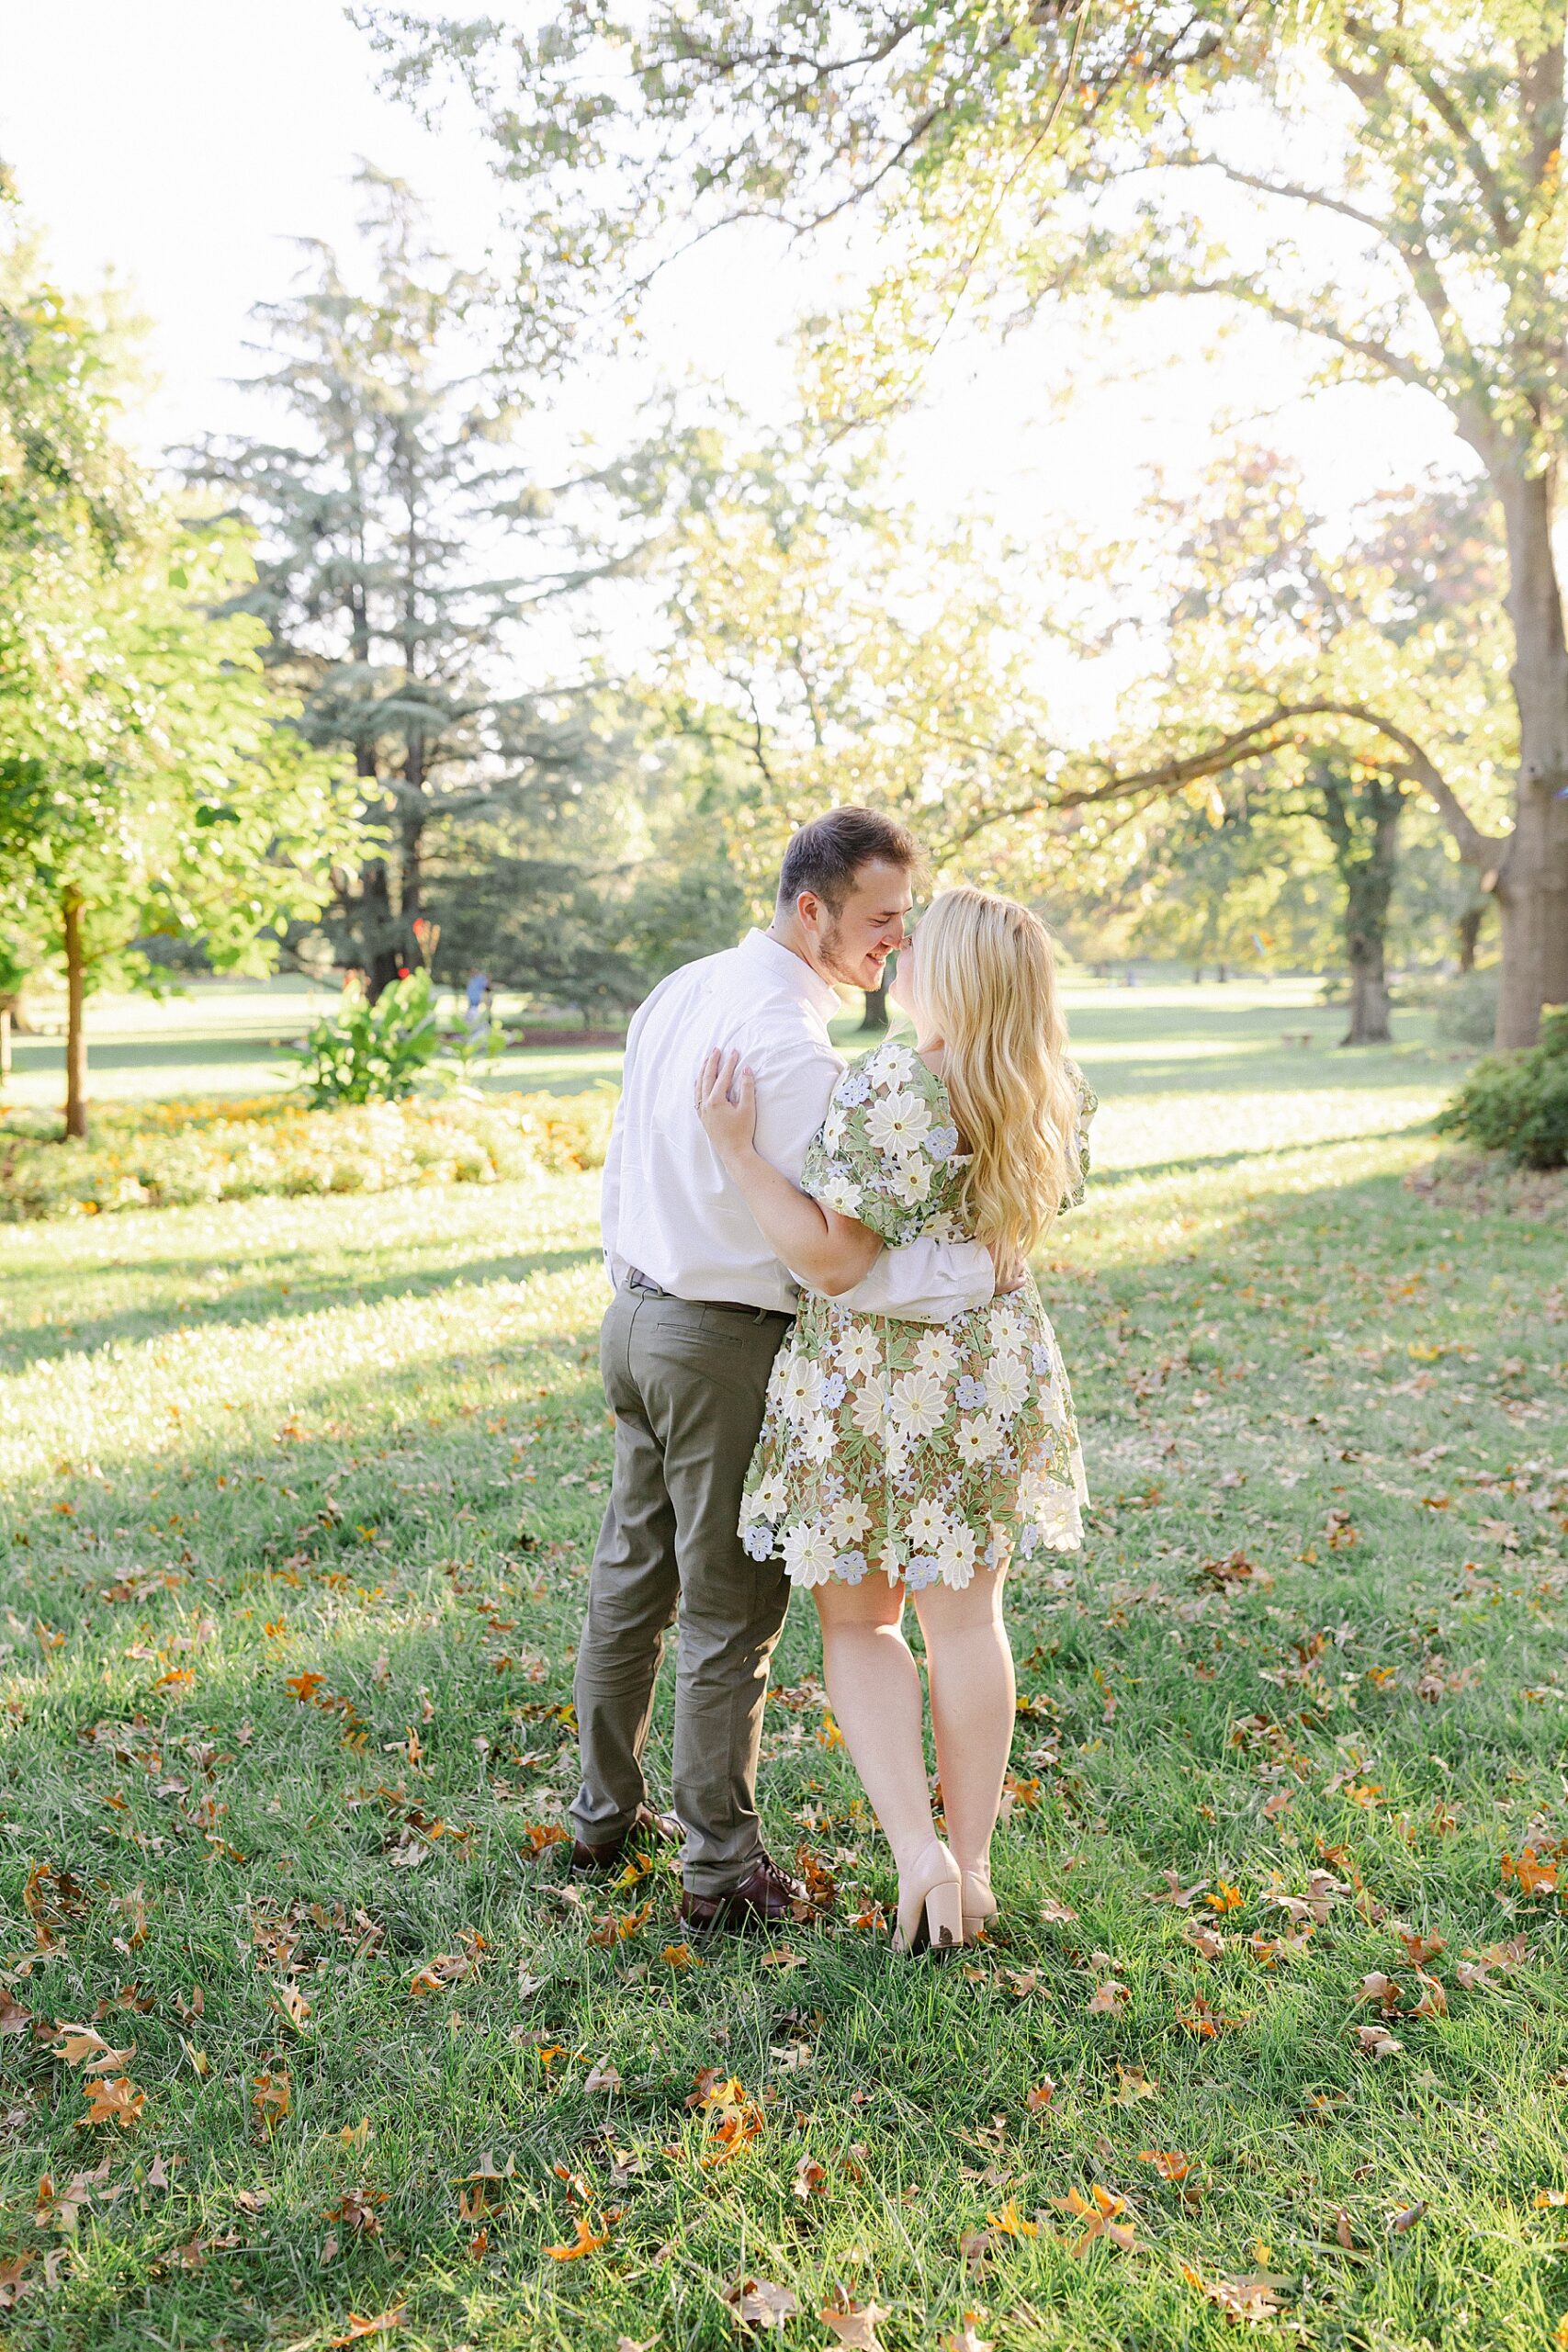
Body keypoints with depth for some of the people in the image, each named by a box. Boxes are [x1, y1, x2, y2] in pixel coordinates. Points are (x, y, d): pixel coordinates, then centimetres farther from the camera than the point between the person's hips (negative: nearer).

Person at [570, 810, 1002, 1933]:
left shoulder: (678, 992, 6)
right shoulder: (795, 1049, -24)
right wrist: (983, 1268, -20)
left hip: (637, 1320, 9)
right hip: (727, 1346, -9)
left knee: (632, 1579, 20)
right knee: (730, 1617, 6)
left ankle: (607, 1812, 37)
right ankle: (724, 1868, 21)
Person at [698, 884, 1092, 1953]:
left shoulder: (889, 1089, -21)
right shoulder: (1056, 1098, 1)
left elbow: (834, 1260, -19)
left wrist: (739, 1149, -20)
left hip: (876, 1379, -5)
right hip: (997, 1369, 6)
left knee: (858, 1620, 13)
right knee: (966, 1618, 15)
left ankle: (917, 1848, 2)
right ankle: (971, 1867, 25)